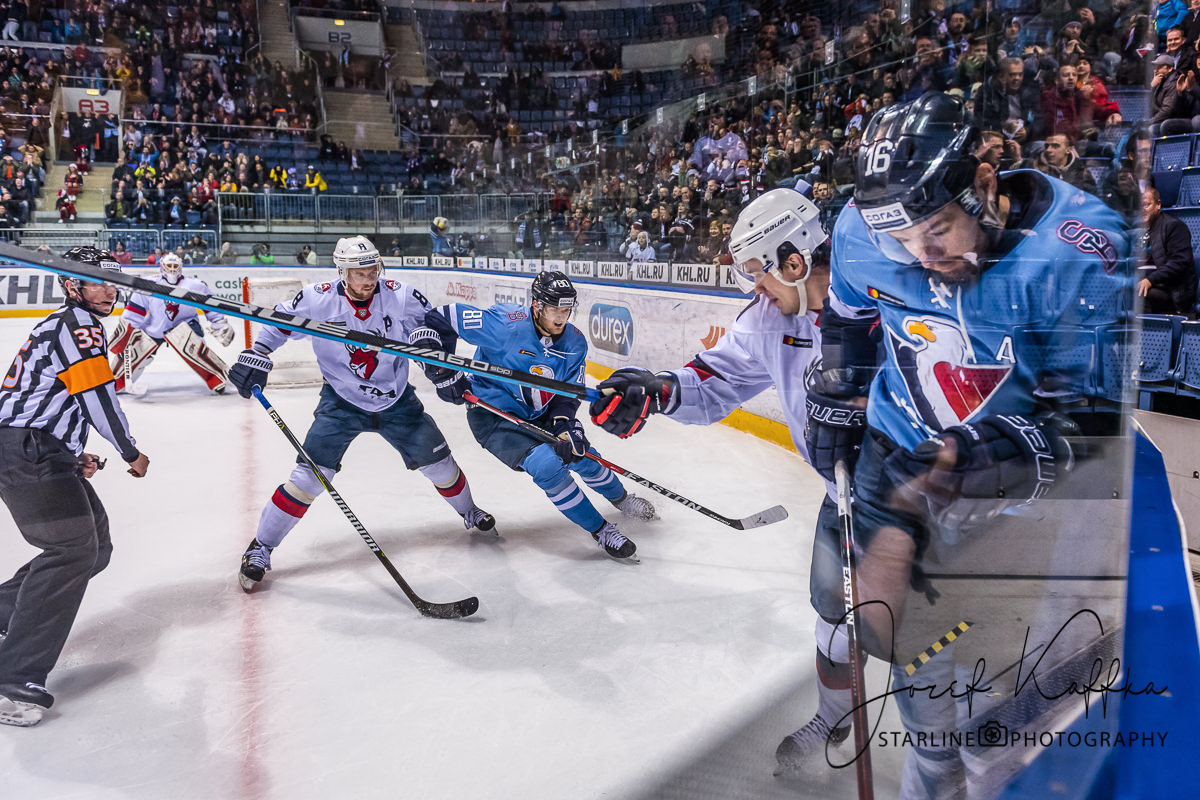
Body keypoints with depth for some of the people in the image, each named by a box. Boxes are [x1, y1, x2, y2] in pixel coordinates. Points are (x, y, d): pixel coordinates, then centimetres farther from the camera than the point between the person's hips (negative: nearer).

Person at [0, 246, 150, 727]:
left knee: (94, 547, 13)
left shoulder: (72, 327, 25)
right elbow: (98, 396, -14)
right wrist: (131, 453, -2)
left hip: (45, 457, 11)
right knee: (73, 548, -20)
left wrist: (77, 456, 15)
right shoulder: (74, 322, -7)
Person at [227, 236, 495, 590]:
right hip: (341, 402, -2)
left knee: (437, 460, 7)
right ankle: (260, 548, 3)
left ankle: (469, 512, 37)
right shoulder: (318, 300, -18)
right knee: (310, 474, -13)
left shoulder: (401, 297, -15)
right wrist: (256, 356, -9)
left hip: (396, 400, 2)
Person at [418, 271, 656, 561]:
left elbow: (568, 395, -5)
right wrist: (444, 371, -25)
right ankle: (600, 530, -5)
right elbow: (438, 319, -22)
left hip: (538, 415, 6)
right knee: (547, 465, -23)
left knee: (582, 455, 7)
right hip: (493, 416, -6)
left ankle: (621, 499, 42)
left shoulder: (574, 342, -9)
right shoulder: (503, 324, -27)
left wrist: (567, 428, -24)